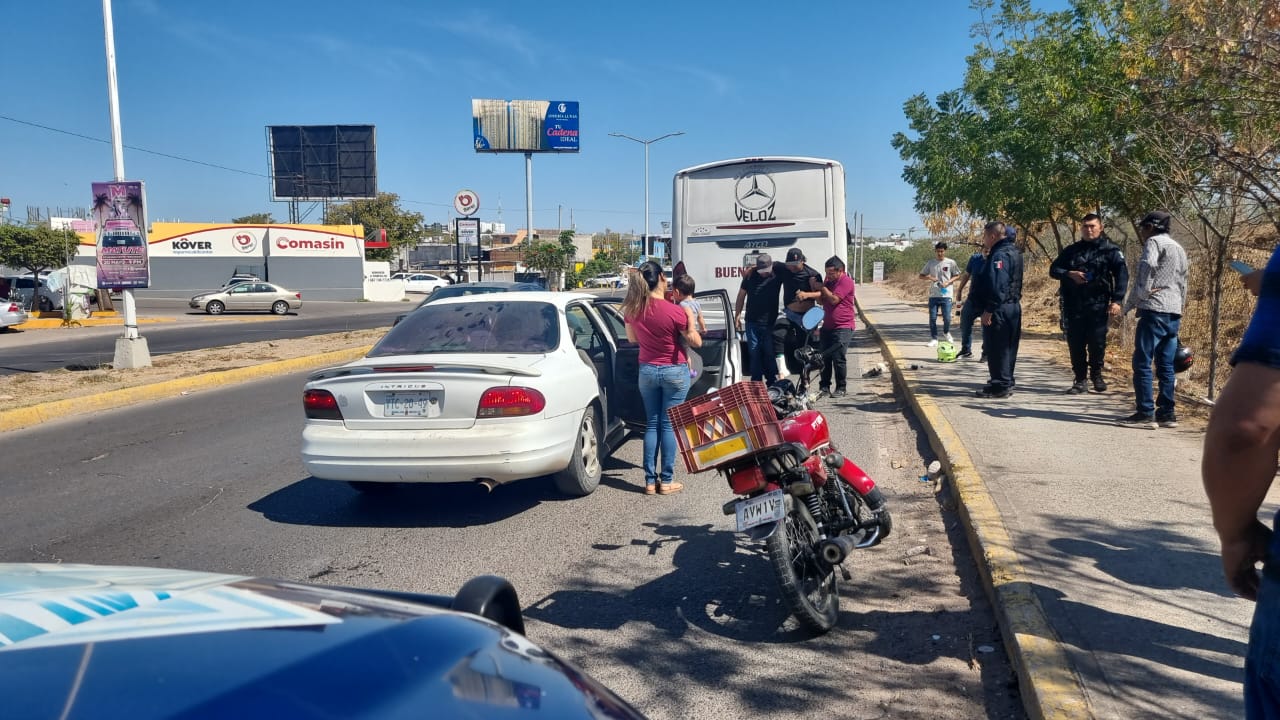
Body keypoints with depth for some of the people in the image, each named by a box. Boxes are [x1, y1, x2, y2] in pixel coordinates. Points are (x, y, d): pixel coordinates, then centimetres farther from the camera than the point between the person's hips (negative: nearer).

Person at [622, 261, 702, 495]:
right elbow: (696, 342, -7)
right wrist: (689, 319, 4)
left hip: (647, 370, 4)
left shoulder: (632, 309, -6)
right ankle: (666, 481, 9)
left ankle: (650, 480, 13)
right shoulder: (676, 311, -19)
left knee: (651, 424, 11)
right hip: (675, 372, -4)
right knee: (669, 424, 4)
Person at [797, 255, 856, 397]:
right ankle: (824, 386, 13)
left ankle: (841, 388, 3)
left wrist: (822, 287, -11)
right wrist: (809, 294, -7)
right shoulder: (829, 281, 14)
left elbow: (834, 299, -19)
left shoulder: (846, 281, -11)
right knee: (824, 357, 5)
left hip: (842, 328, -7)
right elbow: (821, 299, 11)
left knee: (838, 358, -9)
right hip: (827, 326, 8)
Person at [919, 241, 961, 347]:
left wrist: (948, 282, -10)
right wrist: (930, 278, -9)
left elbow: (957, 275, 7)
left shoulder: (951, 263, 0)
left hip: (946, 295, -2)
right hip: (933, 295, 2)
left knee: (947, 318, -3)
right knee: (932, 318, 2)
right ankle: (934, 339, 12)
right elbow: (921, 275, 10)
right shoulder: (930, 263, 5)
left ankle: (946, 332, 28)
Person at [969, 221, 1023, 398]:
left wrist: (988, 310, -24)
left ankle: (1000, 386, -3)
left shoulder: (1000, 255, -17)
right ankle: (1005, 383, 24)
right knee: (1007, 348, 15)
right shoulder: (1013, 251, 16)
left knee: (996, 349, -6)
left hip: (999, 310, -11)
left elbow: (997, 285, -25)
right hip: (1013, 307, 11)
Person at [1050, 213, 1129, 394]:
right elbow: (1053, 270, 12)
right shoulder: (1071, 250, 12)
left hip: (1098, 306, -3)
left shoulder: (1110, 250, 2)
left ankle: (1096, 375, 20)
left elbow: (1122, 275, -5)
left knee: (1097, 343, 0)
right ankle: (1079, 380, 13)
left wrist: (1117, 300, -16)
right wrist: (1070, 274, -9)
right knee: (1075, 344, 3)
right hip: (1073, 306, 3)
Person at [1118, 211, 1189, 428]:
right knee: (1165, 365, 10)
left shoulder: (1153, 242, -2)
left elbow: (1146, 269, -17)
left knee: (1142, 363, -7)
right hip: (1174, 313, 8)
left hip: (1154, 311, -8)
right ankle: (1167, 413, 10)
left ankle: (1145, 414, -9)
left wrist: (1132, 301, -9)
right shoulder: (1179, 249, 23)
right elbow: (1183, 284, 24)